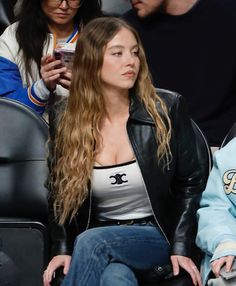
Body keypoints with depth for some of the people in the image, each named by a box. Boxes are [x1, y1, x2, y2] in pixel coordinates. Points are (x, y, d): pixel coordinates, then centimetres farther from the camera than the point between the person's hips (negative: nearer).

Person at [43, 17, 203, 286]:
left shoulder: (167, 109, -3)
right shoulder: (68, 125, 2)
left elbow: (189, 183, 2)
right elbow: (59, 195, 12)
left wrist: (181, 248, -9)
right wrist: (61, 249, -5)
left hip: (158, 236, -1)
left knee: (91, 242, -32)